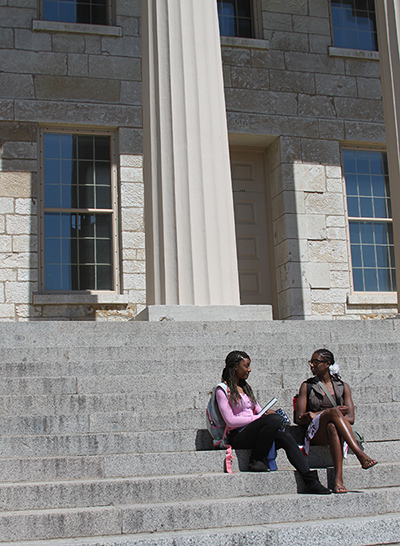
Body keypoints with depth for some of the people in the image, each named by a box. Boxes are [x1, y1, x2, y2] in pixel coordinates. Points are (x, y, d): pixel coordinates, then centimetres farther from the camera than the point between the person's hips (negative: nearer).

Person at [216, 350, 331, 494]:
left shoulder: (245, 387, 22)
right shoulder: (222, 391, -3)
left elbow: (258, 410, 22)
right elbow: (230, 421, -12)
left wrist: (267, 412, -2)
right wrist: (259, 417, -14)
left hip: (253, 431, 7)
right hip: (237, 436, -7)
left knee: (286, 438, -21)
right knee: (274, 420, -31)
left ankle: (311, 481, -26)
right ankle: (256, 461, -18)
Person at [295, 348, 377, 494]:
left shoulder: (343, 387, 17)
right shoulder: (307, 386, 14)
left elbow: (350, 418, 3)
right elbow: (299, 419, 5)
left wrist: (317, 415, -7)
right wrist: (331, 412, -5)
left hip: (336, 431, 1)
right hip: (315, 433, -1)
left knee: (332, 427, -40)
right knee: (333, 412, -35)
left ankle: (338, 479, -54)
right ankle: (361, 455, -49)